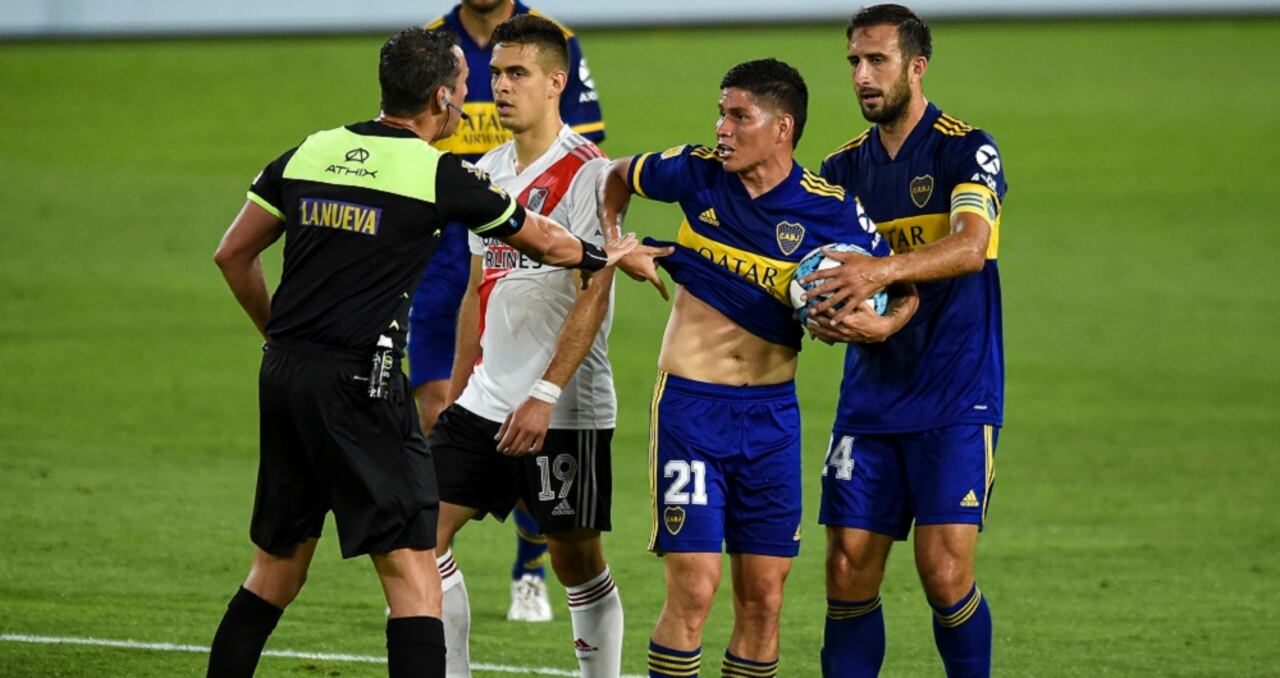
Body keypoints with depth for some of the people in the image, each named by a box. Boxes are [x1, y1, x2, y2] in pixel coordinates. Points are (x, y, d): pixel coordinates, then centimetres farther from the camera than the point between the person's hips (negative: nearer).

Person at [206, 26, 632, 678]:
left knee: (275, 570, 17)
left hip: (282, 376, 6)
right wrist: (602, 255, 30)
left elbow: (232, 253, 16)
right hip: (360, 383, -6)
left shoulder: (309, 153, 9)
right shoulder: (441, 175, -5)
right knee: (412, 573, -6)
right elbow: (544, 242, 10)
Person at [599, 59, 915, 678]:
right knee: (693, 587, -10)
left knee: (763, 597, 4)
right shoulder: (698, 173, -3)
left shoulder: (829, 208, -6)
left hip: (771, 412, 1)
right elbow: (619, 176, 18)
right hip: (689, 402, -1)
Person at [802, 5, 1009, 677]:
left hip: (954, 397, -5)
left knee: (945, 572, -12)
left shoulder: (966, 150, -6)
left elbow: (969, 247, -22)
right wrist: (823, 315, -9)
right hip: (870, 393, 5)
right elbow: (824, 272, 15)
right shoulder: (843, 167, 12)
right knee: (849, 571, -2)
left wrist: (884, 269, -37)